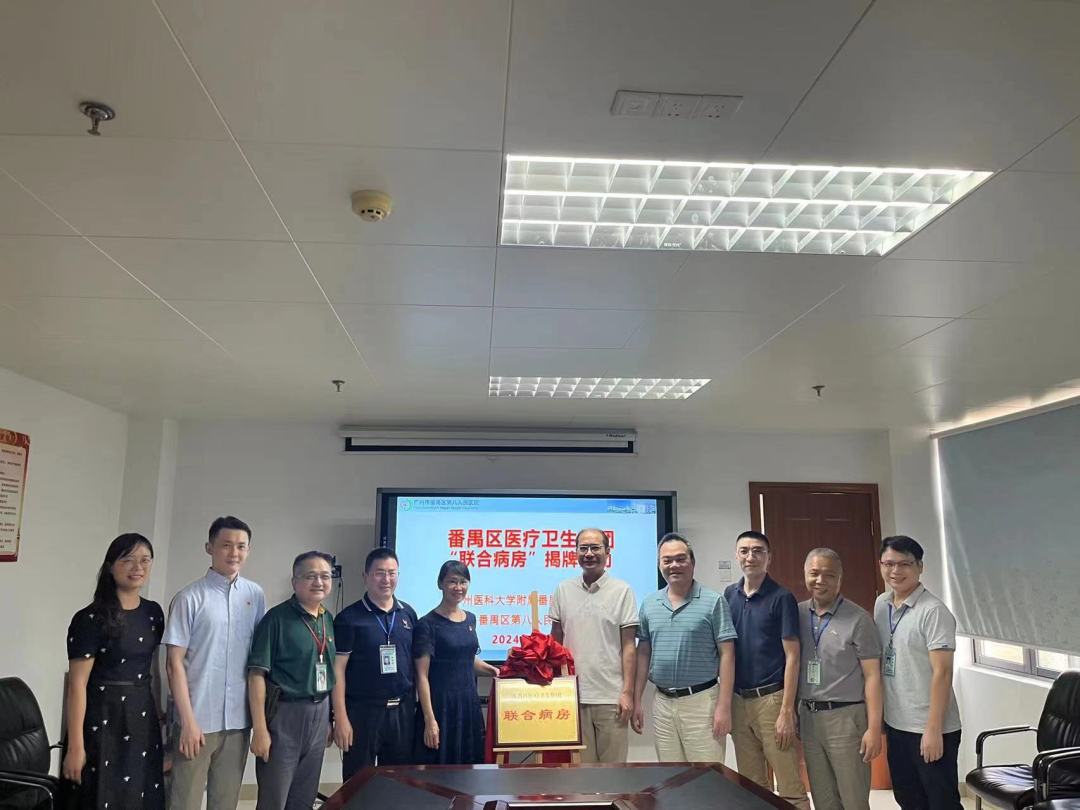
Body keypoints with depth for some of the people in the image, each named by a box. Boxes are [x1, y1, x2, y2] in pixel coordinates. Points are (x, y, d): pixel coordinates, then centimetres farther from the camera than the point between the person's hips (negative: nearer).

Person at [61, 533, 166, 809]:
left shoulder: (154, 612, 5)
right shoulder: (90, 619, -13)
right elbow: (77, 685, -13)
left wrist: (163, 715, 13)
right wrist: (75, 746, -15)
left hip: (144, 716, 6)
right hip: (103, 718, -6)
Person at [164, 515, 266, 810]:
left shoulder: (256, 596, 4)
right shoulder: (190, 598, -8)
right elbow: (175, 664, -7)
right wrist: (188, 720, -11)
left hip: (239, 719, 4)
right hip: (199, 718, -3)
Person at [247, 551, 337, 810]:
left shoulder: (329, 619, 7)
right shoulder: (277, 618, -12)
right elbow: (257, 674, -15)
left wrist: (329, 718, 13)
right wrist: (259, 728, -18)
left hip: (319, 714, 6)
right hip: (284, 714, -6)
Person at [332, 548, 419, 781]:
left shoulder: (408, 614, 7)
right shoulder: (349, 618, -7)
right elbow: (338, 669, -8)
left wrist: (417, 706, 8)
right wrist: (341, 718, -13)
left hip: (402, 710, 4)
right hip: (363, 711, -4)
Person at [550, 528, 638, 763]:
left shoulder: (621, 590, -1)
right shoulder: (563, 590, 6)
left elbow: (628, 646, -1)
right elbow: (555, 641, 11)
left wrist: (627, 692, -6)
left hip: (610, 696, -2)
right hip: (573, 693, 2)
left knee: (614, 762, 5)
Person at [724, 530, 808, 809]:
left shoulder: (782, 598, -8)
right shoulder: (729, 595, 7)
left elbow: (792, 657, -9)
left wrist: (787, 711, -14)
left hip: (771, 699, -5)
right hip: (738, 700, 5)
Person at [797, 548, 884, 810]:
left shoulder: (858, 619, -8)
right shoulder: (797, 614, 5)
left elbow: (872, 676, -8)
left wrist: (874, 728, -12)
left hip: (845, 718, -5)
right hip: (808, 717, 5)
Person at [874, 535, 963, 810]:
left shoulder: (933, 612, -16)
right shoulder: (881, 604, 5)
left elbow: (942, 673, -18)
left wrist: (933, 729, -20)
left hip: (928, 728, -7)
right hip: (895, 724, 7)